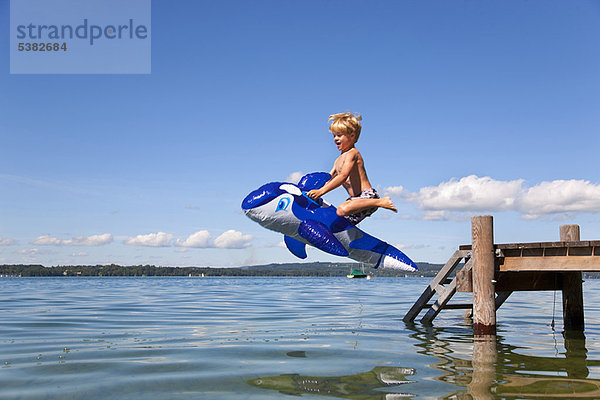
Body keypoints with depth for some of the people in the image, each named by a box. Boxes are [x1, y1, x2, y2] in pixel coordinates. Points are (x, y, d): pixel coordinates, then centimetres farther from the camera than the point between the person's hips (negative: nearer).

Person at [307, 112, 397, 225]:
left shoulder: (352, 153, -10)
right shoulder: (338, 160, 21)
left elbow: (343, 177, -23)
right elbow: (328, 180, 20)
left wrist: (321, 191, -26)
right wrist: (312, 190, 7)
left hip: (367, 195, -10)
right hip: (354, 198, 10)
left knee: (342, 210, -36)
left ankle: (381, 202, -25)